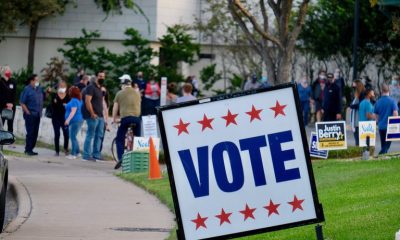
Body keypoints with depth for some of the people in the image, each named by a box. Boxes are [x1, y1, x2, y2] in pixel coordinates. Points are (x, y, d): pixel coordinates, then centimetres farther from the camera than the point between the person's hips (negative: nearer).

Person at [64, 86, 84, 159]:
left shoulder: (74, 100, -14)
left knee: (73, 137, -9)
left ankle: (73, 154, -10)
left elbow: (73, 111, -21)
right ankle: (77, 152, 22)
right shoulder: (79, 100, 16)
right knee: (73, 137, 18)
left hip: (75, 121, -11)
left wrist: (68, 119, -24)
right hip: (78, 120, 11)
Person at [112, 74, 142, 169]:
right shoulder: (137, 93, 14)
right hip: (137, 117, 3)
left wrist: (114, 119, 24)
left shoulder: (120, 93, 6)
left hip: (125, 118, -3)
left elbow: (115, 107, 10)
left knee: (119, 139, 4)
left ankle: (120, 158, -13)